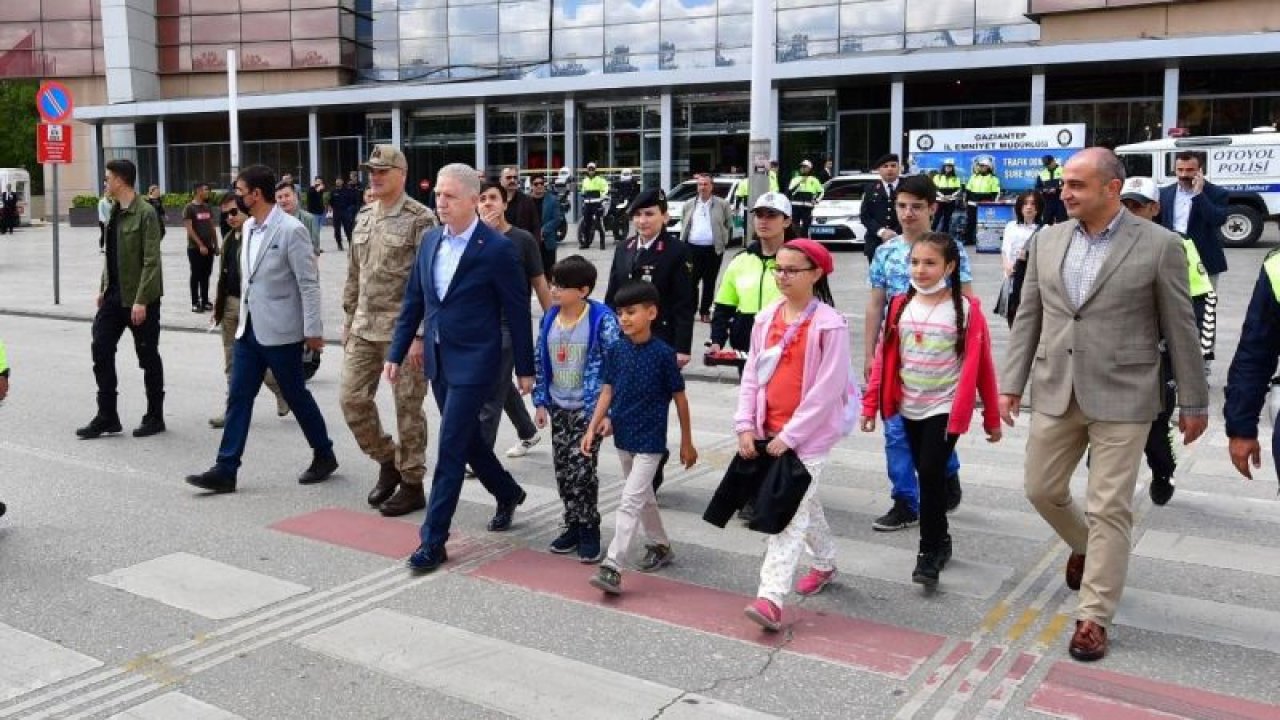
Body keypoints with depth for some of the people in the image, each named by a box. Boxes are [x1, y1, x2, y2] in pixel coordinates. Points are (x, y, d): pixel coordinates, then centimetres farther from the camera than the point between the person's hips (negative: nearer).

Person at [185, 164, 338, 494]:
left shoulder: (291, 230, -15)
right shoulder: (248, 226, 8)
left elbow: (309, 284, -15)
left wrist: (313, 331, -16)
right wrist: (245, 314, 18)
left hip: (280, 331, -7)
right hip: (249, 328, 7)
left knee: (296, 396, 6)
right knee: (238, 398, 6)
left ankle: (324, 455, 24)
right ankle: (225, 470, 10)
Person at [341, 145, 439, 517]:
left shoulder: (420, 219, -10)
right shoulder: (363, 217, 11)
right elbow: (353, 275, 18)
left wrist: (420, 334, -17)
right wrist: (349, 321, 15)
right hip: (364, 328, 7)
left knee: (408, 408, 2)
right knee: (351, 398, 6)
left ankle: (412, 484, 15)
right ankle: (387, 461, 27)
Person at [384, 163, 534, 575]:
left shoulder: (497, 249, -13)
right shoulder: (431, 240, 6)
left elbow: (517, 311, -8)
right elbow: (413, 301, 11)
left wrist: (525, 368, -4)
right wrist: (396, 352, 8)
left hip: (473, 362, -7)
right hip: (438, 360, 7)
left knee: (451, 449, -5)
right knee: (467, 440, 18)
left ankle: (433, 540, 3)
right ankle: (508, 494, 42)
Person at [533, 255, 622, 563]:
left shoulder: (602, 320, -15)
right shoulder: (549, 318, 3)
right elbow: (541, 362, 11)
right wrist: (541, 402, 10)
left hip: (589, 408, -6)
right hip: (559, 408, 6)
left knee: (581, 469, -7)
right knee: (563, 469, 10)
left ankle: (590, 531, 9)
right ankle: (573, 525, 25)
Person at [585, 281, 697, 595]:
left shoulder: (663, 353, -14)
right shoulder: (616, 350, 0)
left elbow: (679, 397, -6)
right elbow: (607, 391, 6)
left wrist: (687, 442, -1)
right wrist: (592, 428, -1)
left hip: (650, 441, -6)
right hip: (623, 437, 6)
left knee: (630, 502, -10)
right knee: (643, 497, 20)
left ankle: (612, 568, -11)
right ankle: (660, 546, 38)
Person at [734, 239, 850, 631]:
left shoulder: (830, 324, -13)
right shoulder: (766, 318, 5)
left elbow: (827, 388, -16)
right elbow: (751, 374, 7)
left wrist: (790, 435, -17)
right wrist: (745, 425, -3)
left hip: (809, 434, -6)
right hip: (768, 431, 6)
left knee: (790, 512, -10)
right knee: (803, 502, 21)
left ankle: (771, 598, -13)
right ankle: (825, 563, 42)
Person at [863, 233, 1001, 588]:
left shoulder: (966, 309, -10)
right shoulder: (901, 306, 1)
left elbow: (981, 366, -6)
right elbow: (885, 357, 5)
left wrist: (991, 418, -2)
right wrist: (870, 404, 4)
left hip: (946, 408, -4)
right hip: (910, 408, 4)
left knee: (931, 474, -10)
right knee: (927, 475, 14)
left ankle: (929, 553, 1)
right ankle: (940, 539, 31)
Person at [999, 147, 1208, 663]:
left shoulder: (1158, 245, -7)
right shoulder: (1048, 240, 5)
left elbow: (1180, 330, -2)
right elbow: (1028, 317, 9)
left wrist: (1194, 402, 1)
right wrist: (1011, 383, 5)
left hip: (1121, 397, -4)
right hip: (1055, 392, 5)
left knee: (1109, 509, 1)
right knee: (1042, 490, 13)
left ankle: (1093, 617, 13)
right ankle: (1085, 547, 44)